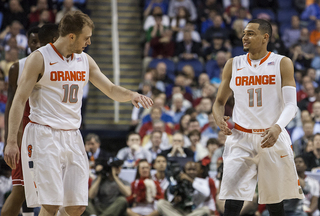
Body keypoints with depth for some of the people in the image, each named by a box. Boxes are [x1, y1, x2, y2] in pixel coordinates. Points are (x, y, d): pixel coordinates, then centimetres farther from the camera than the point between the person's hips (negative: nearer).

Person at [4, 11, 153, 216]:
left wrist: (132, 95, -7)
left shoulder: (85, 61, 10)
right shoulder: (39, 59, -8)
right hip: (44, 136, -6)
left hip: (72, 137, 6)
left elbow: (111, 90, 16)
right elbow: (19, 100, -8)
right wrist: (12, 142, -14)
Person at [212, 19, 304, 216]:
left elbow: (291, 105, -10)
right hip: (241, 138, 1)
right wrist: (219, 119, -11)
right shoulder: (233, 65, 5)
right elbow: (220, 102, 13)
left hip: (273, 138, -1)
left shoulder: (282, 63, -2)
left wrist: (278, 127, -30)